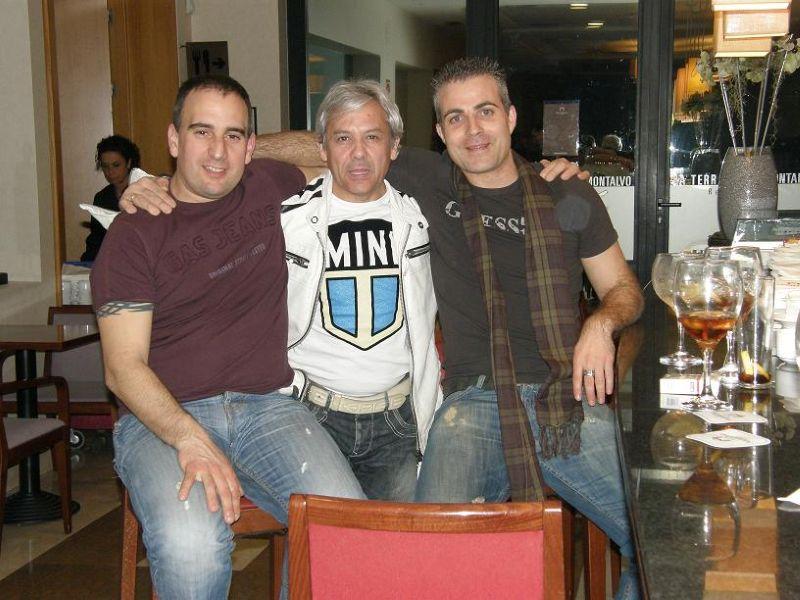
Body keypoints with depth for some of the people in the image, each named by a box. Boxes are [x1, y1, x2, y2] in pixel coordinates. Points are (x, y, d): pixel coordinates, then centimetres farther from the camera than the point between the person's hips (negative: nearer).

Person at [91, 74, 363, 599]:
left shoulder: (272, 187, 11)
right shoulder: (133, 235, 1)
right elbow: (123, 366, -8)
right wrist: (190, 440, -23)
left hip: (268, 406, 3)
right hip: (163, 418, -2)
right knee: (191, 548, -34)